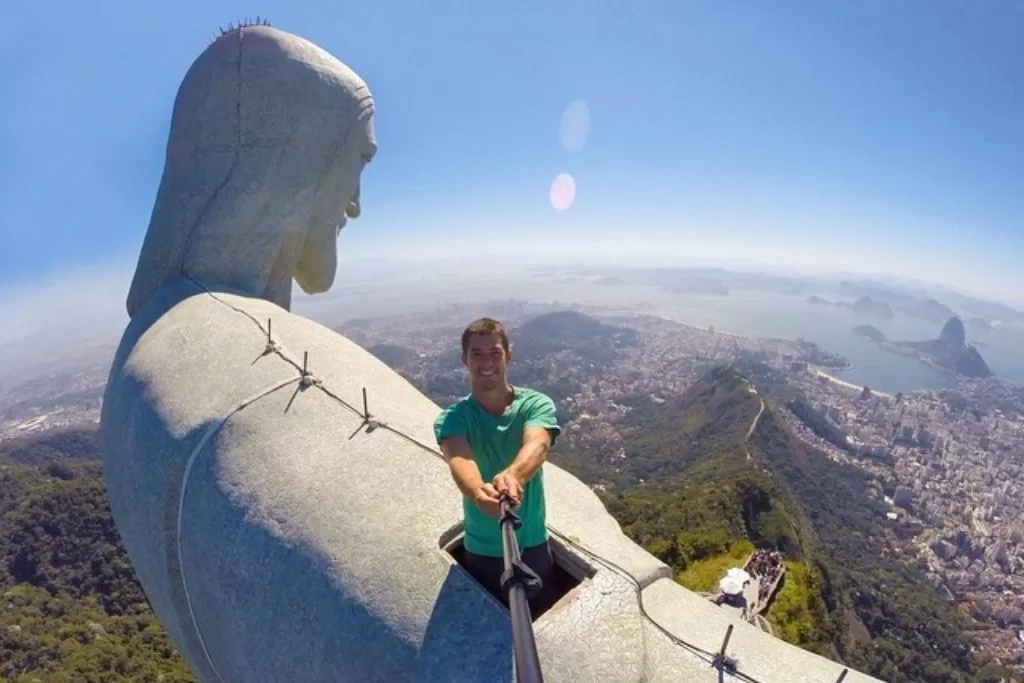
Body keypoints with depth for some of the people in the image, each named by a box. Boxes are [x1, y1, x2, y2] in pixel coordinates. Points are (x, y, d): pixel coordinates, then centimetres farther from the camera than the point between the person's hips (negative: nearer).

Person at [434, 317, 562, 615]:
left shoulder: (536, 404, -14)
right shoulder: (452, 418, -14)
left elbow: (537, 444, -34)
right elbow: (459, 459, -34)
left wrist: (512, 475, -56)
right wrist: (478, 492, -57)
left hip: (533, 545, 1)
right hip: (483, 552, 0)